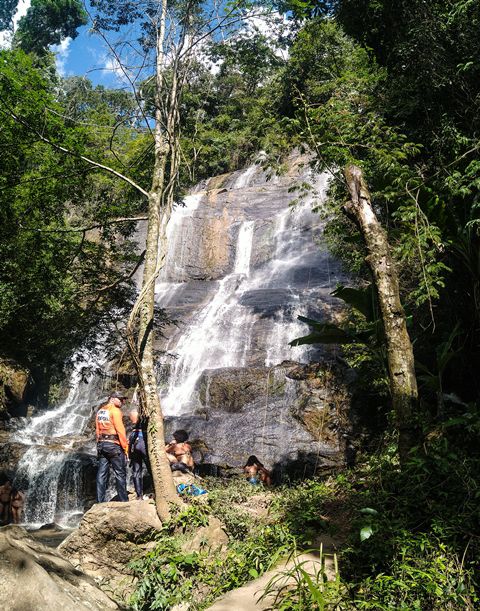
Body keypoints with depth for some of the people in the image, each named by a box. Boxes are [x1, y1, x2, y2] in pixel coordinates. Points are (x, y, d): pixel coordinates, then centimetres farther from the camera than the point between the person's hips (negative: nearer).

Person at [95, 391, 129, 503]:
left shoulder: (100, 411, 15)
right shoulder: (115, 410, -8)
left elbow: (97, 430, 14)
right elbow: (120, 430, -13)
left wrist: (99, 444, 16)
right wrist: (125, 447, -9)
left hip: (101, 443, 7)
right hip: (113, 444, -7)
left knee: (102, 474, 8)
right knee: (120, 474, -1)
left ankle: (100, 501, 8)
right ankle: (123, 500, 0)